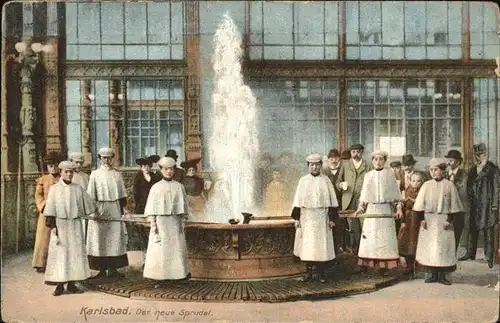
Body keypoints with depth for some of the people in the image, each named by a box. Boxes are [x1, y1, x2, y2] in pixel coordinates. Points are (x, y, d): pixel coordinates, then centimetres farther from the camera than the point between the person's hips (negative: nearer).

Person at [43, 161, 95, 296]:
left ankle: (72, 284, 11)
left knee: (75, 253, 3)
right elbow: (51, 209, -3)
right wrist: (52, 226, -8)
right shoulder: (55, 188, 0)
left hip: (75, 224, 3)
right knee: (60, 254, -2)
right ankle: (59, 285, 3)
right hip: (60, 225, -2)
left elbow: (88, 204, 16)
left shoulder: (78, 188, 6)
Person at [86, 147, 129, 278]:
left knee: (115, 237, 2)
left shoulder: (117, 174, 10)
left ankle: (113, 268, 10)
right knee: (100, 239, 0)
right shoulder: (95, 174, 2)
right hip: (99, 209, -2)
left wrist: (123, 208, 5)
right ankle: (102, 269, 6)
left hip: (114, 209, 3)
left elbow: (122, 194, 12)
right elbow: (91, 195, -2)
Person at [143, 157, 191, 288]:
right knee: (159, 250, -2)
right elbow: (151, 207, 2)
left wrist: (182, 222, 1)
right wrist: (153, 223, -6)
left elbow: (182, 205, 6)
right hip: (160, 221, 0)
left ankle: (182, 274, 15)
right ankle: (161, 278, 1)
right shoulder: (156, 187, 4)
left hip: (174, 221, 0)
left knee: (176, 248, 3)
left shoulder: (179, 187, 5)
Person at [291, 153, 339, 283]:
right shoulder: (303, 180, 5)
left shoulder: (325, 180, 3)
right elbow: (298, 200, 4)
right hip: (307, 216, 1)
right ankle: (308, 272, 11)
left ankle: (322, 273, 12)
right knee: (307, 244, 1)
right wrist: (296, 218, -2)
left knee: (322, 244, 2)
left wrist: (332, 218, -2)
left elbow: (332, 200, 3)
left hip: (322, 216, 0)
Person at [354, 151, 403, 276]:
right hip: (371, 209, 2)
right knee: (369, 236, 1)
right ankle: (365, 264, 5)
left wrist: (399, 207, -3)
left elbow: (395, 192, 5)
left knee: (385, 237, -3)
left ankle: (383, 265, 1)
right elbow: (364, 194, 13)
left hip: (385, 209, -1)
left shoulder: (389, 174, 4)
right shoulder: (368, 175, 9)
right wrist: (360, 208, 8)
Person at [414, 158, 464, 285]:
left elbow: (453, 205, -1)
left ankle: (442, 275, 9)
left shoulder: (449, 185, -1)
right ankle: (434, 274, 13)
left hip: (443, 220, -2)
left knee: (443, 247, -1)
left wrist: (449, 220, -8)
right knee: (429, 247, 3)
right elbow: (420, 204, 4)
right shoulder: (426, 185, 4)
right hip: (428, 220, 2)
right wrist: (422, 218, -4)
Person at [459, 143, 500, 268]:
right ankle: (470, 253, 20)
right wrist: (470, 201, 7)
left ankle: (489, 256, 4)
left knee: (488, 230, -2)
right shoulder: (473, 170, 14)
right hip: (475, 204, 6)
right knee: (473, 229, 10)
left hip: (488, 204, -6)